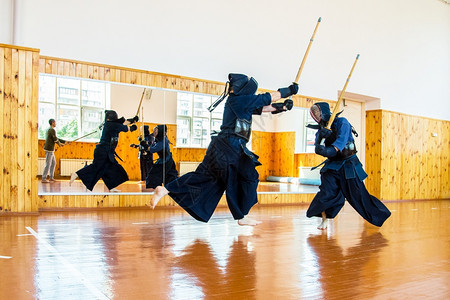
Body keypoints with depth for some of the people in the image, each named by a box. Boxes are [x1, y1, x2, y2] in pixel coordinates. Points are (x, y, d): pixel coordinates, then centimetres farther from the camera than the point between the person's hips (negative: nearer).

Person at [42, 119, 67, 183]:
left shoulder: (50, 130, 17)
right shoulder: (52, 130, -15)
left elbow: (56, 138, 21)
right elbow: (55, 140, -14)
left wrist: (64, 142, 19)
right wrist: (59, 144, 6)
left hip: (50, 149, 10)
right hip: (49, 149, -10)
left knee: (53, 163, 16)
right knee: (48, 164, -7)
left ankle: (51, 177, 20)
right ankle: (44, 179, -4)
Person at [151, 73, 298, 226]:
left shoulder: (237, 101, 19)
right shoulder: (240, 99, -8)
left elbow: (262, 108, 26)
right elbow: (270, 97, -2)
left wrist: (281, 107, 23)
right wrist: (289, 90, 10)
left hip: (221, 145, 9)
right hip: (231, 148, -9)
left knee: (204, 176, 7)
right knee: (248, 177, 6)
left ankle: (164, 190, 0)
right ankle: (242, 217, 15)